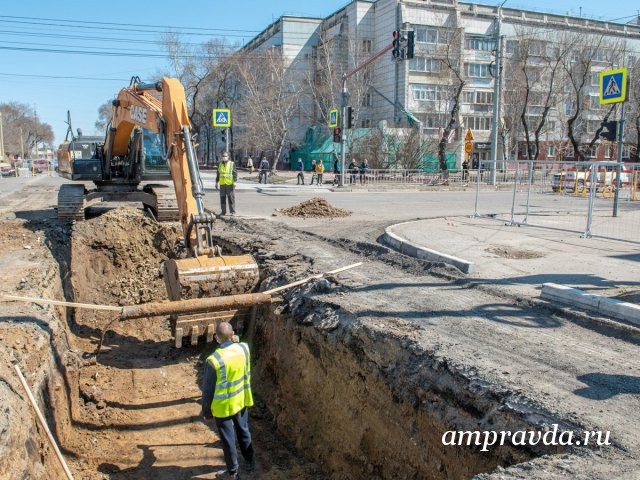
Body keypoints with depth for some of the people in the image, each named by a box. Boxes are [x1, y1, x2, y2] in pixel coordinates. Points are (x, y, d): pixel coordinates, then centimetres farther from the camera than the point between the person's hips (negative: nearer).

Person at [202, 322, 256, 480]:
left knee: (228, 439, 14)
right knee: (244, 432, 25)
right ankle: (250, 462, 43)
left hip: (223, 406, -5)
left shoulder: (214, 360, -29)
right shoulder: (244, 348, -15)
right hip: (241, 400, 5)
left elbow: (208, 389, -17)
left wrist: (206, 410, -2)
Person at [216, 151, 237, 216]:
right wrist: (216, 183, 16)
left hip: (230, 184, -4)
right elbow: (218, 174, 20)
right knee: (222, 198, 6)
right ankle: (223, 211, 14)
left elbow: (235, 174, -3)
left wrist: (234, 182, -12)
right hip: (222, 184, 4)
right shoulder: (220, 164, 13)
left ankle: (232, 211, 3)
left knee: (231, 198, -3)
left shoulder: (232, 164, 0)